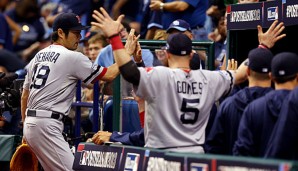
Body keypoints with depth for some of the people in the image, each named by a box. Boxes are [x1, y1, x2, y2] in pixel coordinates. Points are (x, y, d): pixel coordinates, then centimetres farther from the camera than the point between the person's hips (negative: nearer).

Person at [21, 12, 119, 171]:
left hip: (30, 122, 9)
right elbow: (109, 75, -6)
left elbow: (24, 96, 21)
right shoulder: (71, 57, -8)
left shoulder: (38, 56, 17)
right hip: (46, 125, -9)